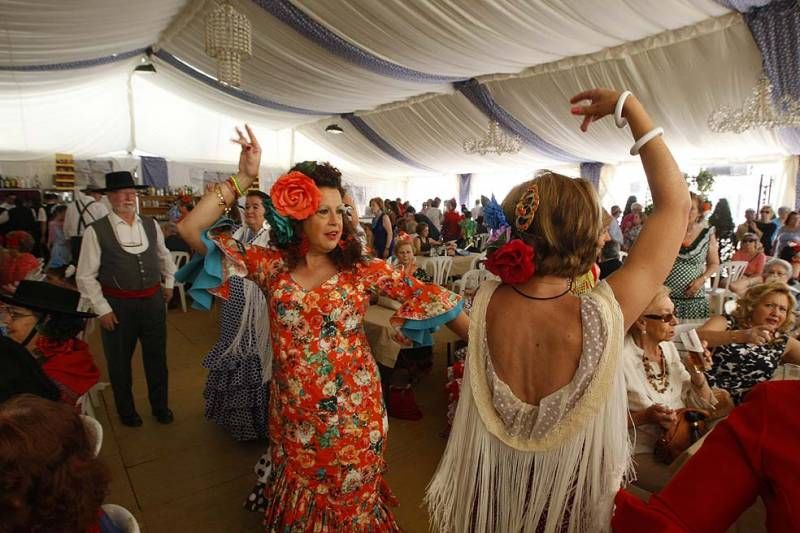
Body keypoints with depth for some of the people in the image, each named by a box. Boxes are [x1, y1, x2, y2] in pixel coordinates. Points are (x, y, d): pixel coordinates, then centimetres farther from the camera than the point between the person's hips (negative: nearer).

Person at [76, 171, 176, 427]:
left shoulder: (151, 224, 1)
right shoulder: (96, 231, -11)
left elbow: (164, 255, 19)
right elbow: (85, 276, -7)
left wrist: (169, 283, 17)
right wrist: (102, 309, -9)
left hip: (153, 301, 3)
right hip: (118, 305, -3)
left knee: (157, 356, 16)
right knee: (120, 361, 16)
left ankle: (160, 406, 38)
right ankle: (126, 410, 39)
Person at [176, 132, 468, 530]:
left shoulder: (361, 268, -10)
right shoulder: (271, 264, -7)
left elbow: (423, 296, -13)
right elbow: (191, 230, -9)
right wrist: (243, 178, -15)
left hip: (354, 409, -1)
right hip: (293, 413, 2)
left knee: (351, 498, 21)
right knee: (299, 496, 25)